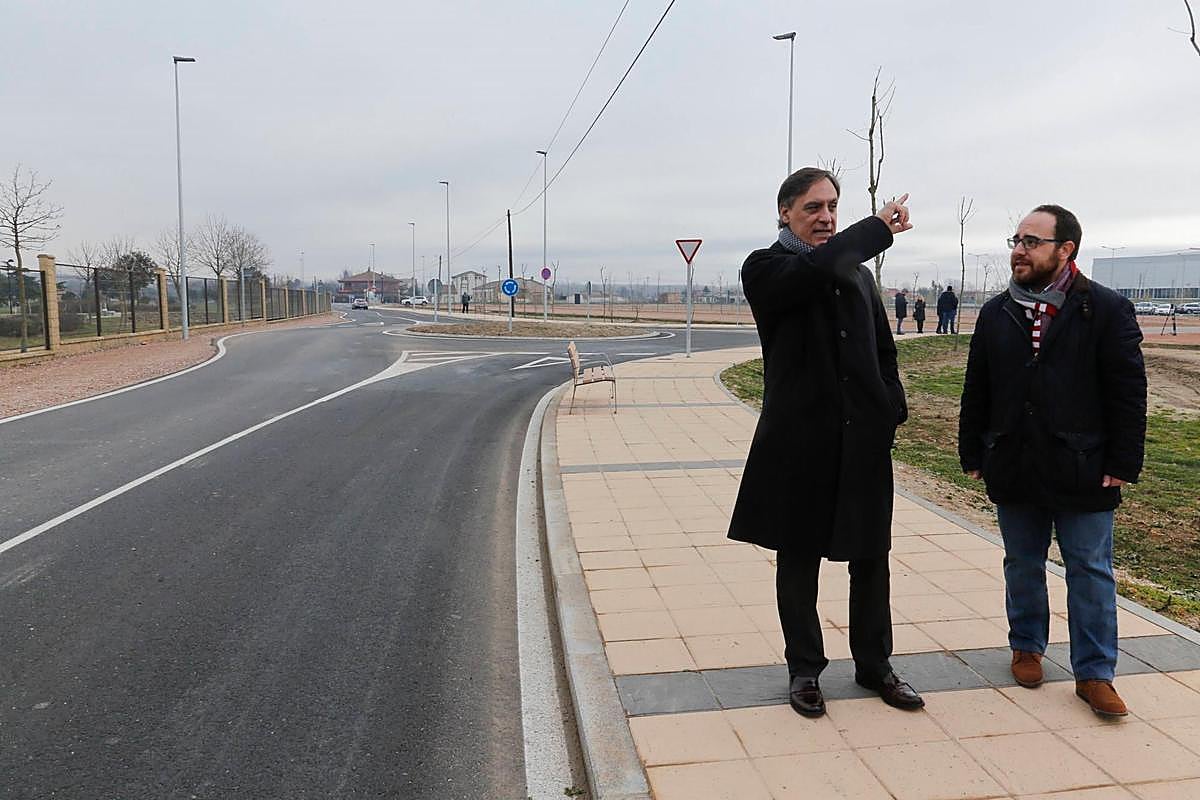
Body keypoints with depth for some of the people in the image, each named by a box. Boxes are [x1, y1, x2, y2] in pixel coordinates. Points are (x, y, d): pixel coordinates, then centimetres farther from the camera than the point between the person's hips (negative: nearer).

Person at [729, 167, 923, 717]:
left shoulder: (858, 274, 14)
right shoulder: (765, 269, -4)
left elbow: (883, 349, 17)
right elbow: (819, 266, -26)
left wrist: (891, 411, 5)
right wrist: (881, 227, -14)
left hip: (864, 439, 5)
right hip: (800, 441, -4)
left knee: (871, 558, 12)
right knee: (799, 560, 9)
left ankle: (874, 664, 30)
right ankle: (804, 670, 25)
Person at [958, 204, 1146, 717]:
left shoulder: (1106, 309, -5)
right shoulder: (996, 313, 5)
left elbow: (1128, 393, -5)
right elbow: (976, 391, 7)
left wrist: (1123, 463, -9)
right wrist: (973, 454, 5)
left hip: (1082, 472, -3)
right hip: (1013, 471, 3)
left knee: (1090, 573, 5)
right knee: (1023, 567, 16)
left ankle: (1094, 673, 17)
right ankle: (1027, 647, 34)